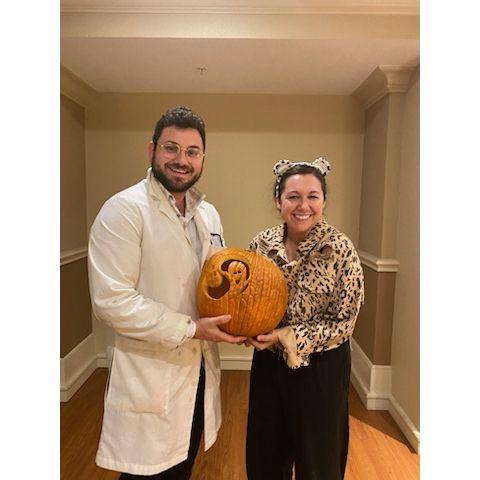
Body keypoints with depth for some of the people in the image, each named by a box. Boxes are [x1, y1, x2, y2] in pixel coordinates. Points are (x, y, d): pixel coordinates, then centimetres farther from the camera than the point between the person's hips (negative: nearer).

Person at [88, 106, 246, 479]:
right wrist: (190, 328, -21)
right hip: (150, 377, -6)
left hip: (200, 369, 7)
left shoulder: (209, 214, 6)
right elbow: (111, 300, -21)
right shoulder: (124, 210, -16)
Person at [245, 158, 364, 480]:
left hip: (321, 369, -3)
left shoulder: (341, 249, -17)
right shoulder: (262, 244, -6)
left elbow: (343, 324, -14)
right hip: (268, 364, 4)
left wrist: (284, 337, -20)